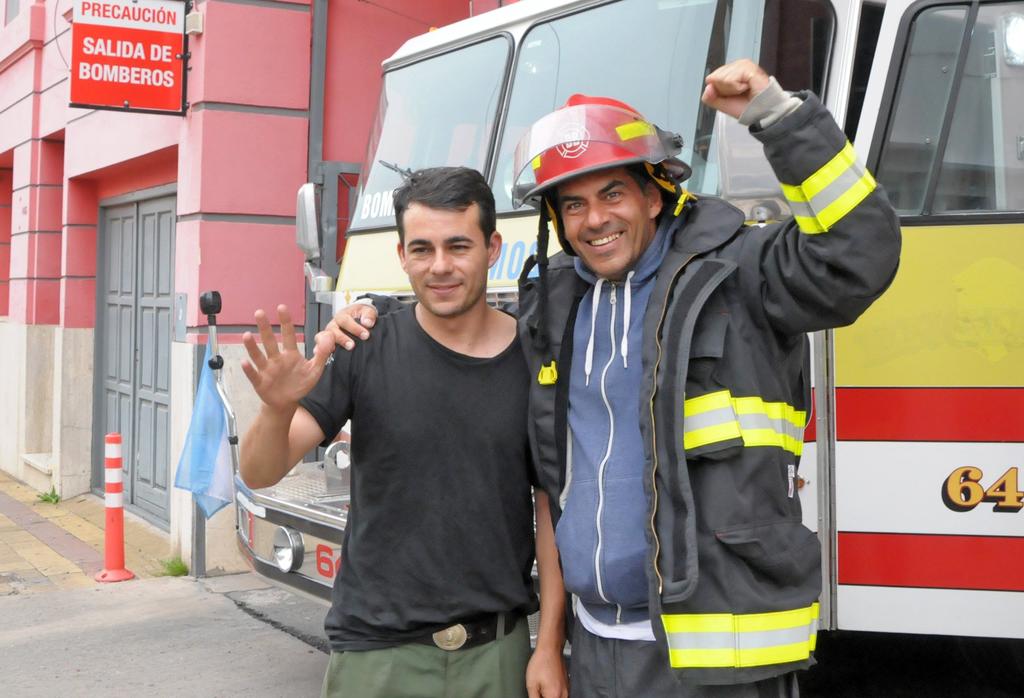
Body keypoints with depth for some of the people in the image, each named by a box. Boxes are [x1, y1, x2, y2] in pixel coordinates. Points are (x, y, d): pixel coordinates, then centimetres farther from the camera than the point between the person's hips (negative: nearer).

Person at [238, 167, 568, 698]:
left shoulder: (535, 360, -3)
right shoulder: (364, 349, -6)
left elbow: (552, 511, 1)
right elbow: (260, 473, -8)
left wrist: (550, 646, -2)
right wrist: (279, 408, -28)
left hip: (496, 652, 1)